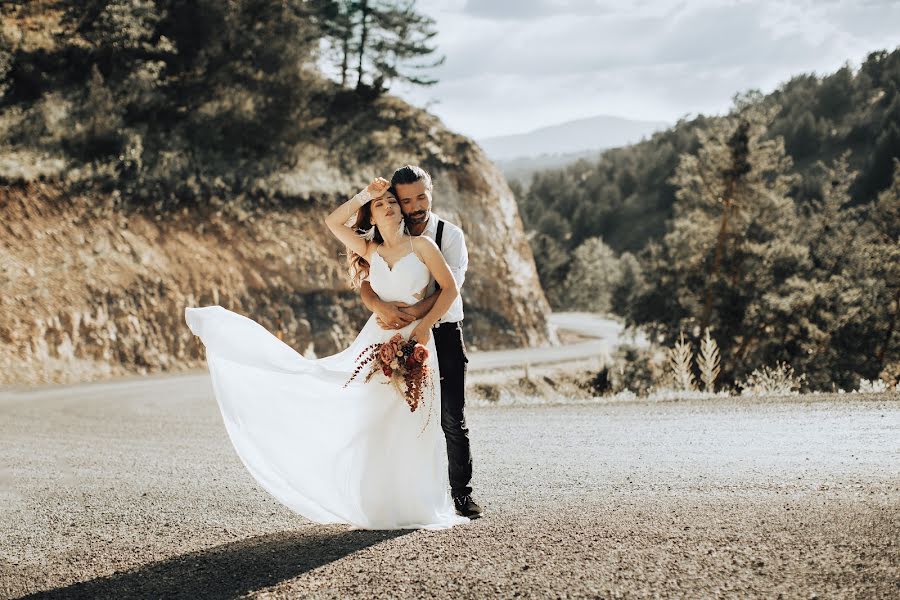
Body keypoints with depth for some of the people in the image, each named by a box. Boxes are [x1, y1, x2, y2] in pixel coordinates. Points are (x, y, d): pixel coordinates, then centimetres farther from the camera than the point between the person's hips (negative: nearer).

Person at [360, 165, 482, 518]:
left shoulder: (450, 235, -4)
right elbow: (366, 286, -7)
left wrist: (413, 313, -30)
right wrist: (382, 308, -30)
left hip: (444, 334, -2)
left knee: (452, 419, -1)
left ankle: (461, 493, 9)